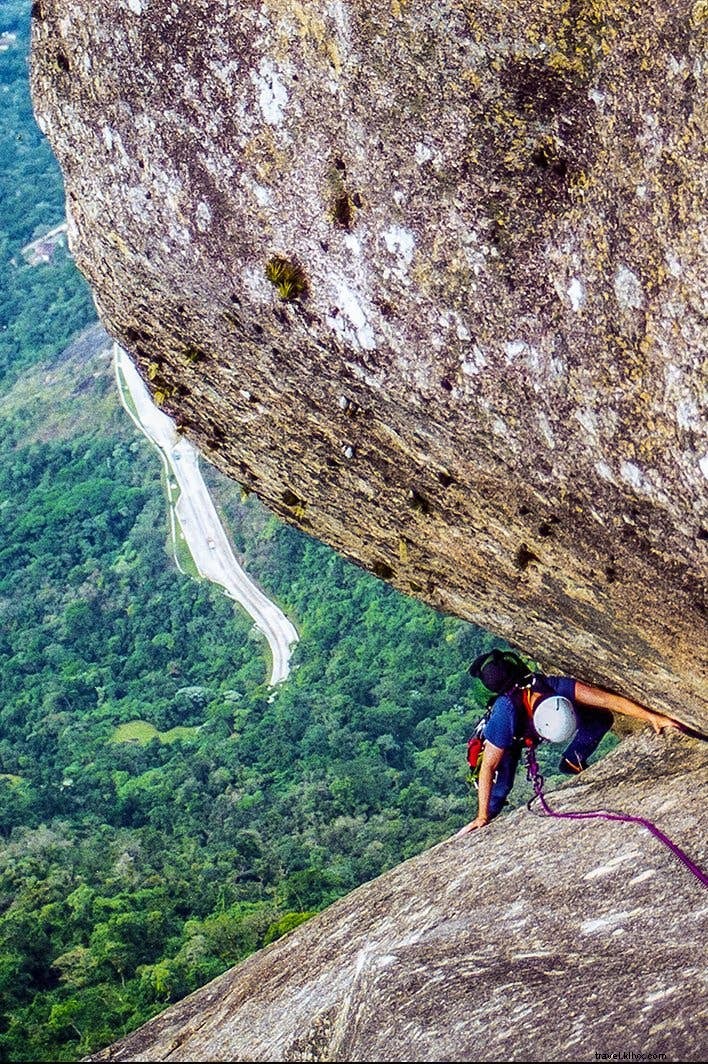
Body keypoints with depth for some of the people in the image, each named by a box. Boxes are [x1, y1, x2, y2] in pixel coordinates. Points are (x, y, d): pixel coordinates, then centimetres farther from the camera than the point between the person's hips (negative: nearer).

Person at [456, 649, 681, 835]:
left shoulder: (558, 687, -39)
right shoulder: (505, 715, -47)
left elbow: (611, 700, -34)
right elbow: (488, 767, -40)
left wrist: (652, 717, -39)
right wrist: (481, 818, -38)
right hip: (506, 739, -3)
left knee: (601, 719, -12)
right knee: (501, 787, -22)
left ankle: (572, 762, 7)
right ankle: (485, 823, 4)